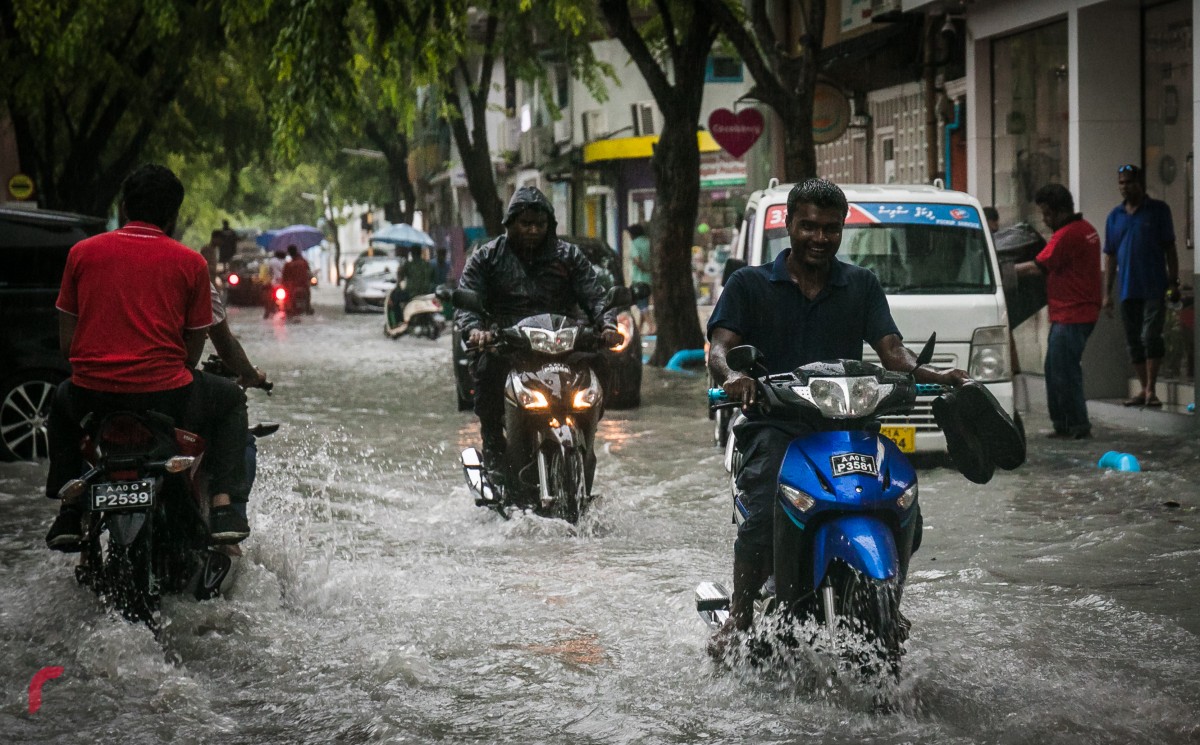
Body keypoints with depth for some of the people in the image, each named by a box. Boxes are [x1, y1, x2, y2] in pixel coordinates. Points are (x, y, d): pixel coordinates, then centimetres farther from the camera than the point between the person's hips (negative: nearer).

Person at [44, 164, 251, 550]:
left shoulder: (82, 253, 8)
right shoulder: (190, 263, 4)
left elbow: (66, 342, 9)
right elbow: (194, 348, 6)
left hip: (92, 394, 2)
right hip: (163, 394, -2)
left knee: (62, 401, 37)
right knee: (231, 399, 27)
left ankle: (69, 509, 23)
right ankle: (224, 505, 9)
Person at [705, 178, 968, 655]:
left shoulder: (862, 285, 18)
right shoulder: (750, 284, 10)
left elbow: (889, 348, 7)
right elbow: (720, 346, -2)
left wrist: (934, 376, -14)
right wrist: (731, 375, -26)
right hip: (773, 423, -2)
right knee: (762, 514, -30)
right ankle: (740, 616, -15)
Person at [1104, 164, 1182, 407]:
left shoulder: (1158, 210, 1)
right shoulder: (1115, 216, 11)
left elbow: (1170, 248, 2)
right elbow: (1110, 257, 12)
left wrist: (1173, 283, -4)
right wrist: (1107, 293, 9)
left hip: (1154, 287, -4)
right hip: (1128, 290, 4)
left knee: (1150, 336, -12)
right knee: (1134, 341, 7)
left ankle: (1151, 390, -10)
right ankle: (1144, 390, 14)